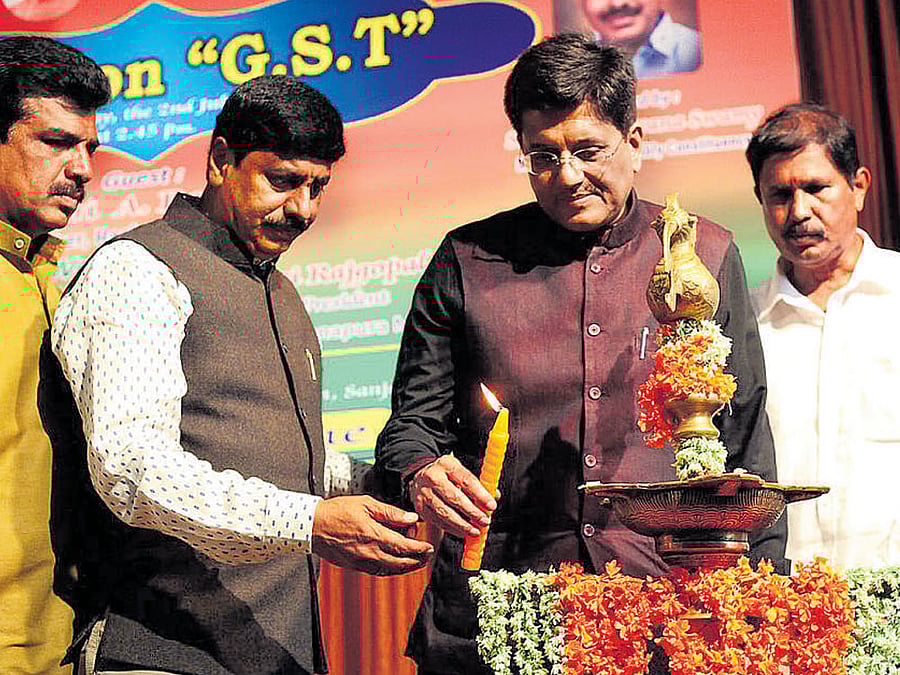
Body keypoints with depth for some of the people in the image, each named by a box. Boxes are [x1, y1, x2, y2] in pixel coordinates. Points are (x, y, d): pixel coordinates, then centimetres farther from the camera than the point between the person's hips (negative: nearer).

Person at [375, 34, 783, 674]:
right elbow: (414, 422, 8)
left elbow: (746, 442, 9)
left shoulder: (707, 256, 6)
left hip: (666, 603, 1)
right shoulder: (467, 261, 3)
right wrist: (422, 476, -15)